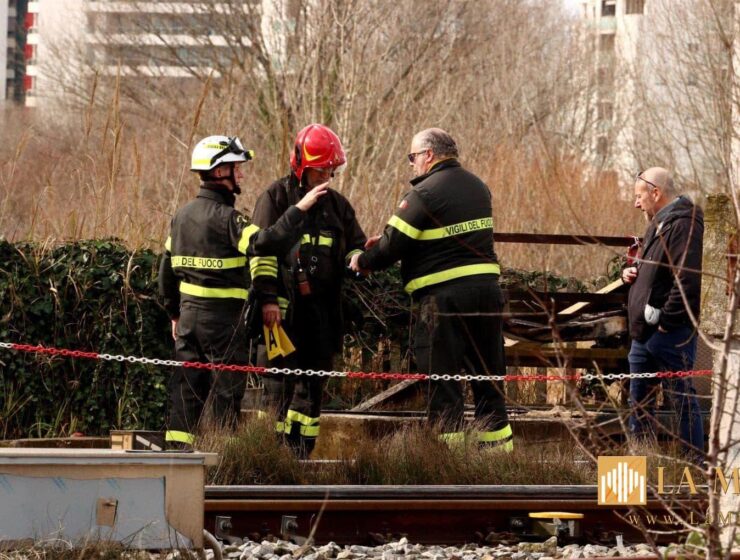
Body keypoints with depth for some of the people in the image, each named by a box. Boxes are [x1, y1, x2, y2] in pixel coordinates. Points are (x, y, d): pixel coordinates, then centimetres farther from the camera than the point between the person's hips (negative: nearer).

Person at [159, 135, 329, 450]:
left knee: (188, 383, 10)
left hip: (189, 313, 8)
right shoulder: (224, 217, -15)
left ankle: (177, 445, 10)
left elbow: (167, 268, 17)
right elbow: (263, 242, -30)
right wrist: (299, 209, -26)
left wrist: (174, 312, 25)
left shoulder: (183, 215, 12)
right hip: (222, 317, -8)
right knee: (227, 386, -1)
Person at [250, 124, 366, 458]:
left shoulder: (337, 205, 16)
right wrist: (268, 297, -14)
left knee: (313, 384, 6)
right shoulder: (276, 197, 0)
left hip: (322, 306, 5)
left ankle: (302, 453, 12)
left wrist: (357, 258, -5)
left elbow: (355, 246, 21)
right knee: (280, 382, -6)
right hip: (283, 306, -5)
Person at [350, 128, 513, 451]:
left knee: (442, 382, -1)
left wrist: (362, 261, 10)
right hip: (487, 289, 7)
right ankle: (499, 450, 12)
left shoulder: (424, 194, -12)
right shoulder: (478, 188, 13)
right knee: (488, 379, 12)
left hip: (444, 296, -7)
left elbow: (393, 246, -11)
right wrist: (388, 241, 20)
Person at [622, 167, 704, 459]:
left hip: (670, 333, -11)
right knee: (639, 399, 15)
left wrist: (667, 322, -22)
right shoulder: (659, 223, 17)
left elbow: (687, 280, -24)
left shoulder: (684, 225, -16)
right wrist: (632, 271, 9)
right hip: (645, 331, 11)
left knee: (682, 398, -6)